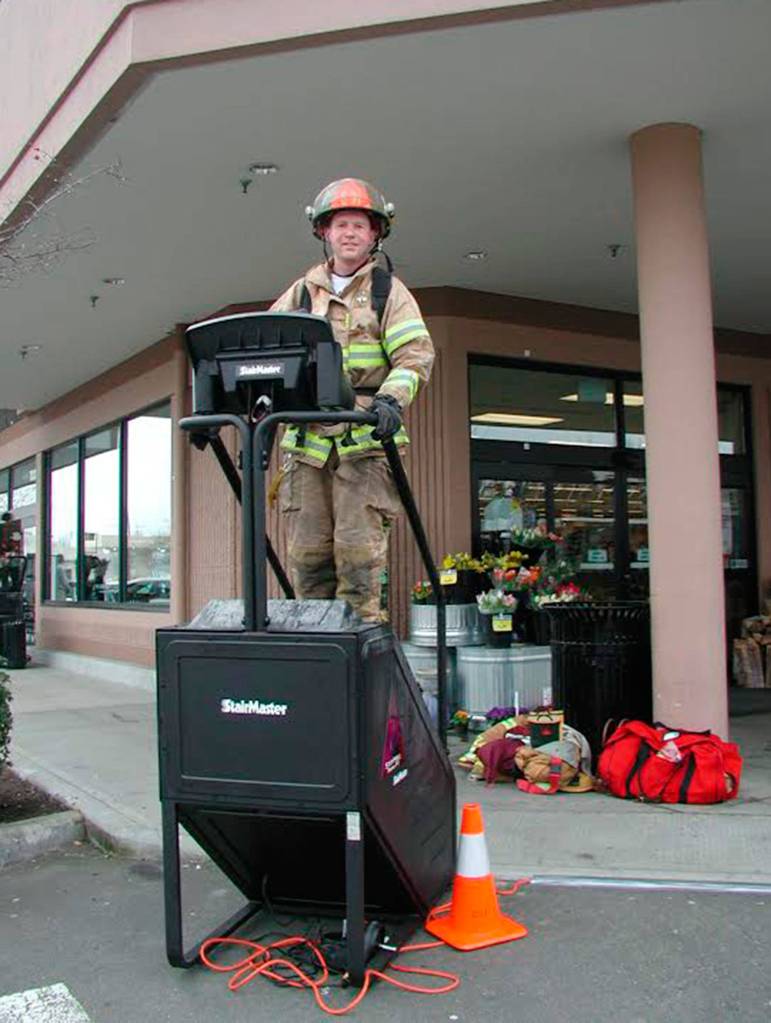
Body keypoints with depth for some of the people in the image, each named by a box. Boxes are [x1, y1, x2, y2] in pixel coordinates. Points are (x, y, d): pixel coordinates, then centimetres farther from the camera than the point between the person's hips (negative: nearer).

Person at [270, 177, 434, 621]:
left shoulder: (388, 290, 8)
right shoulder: (303, 291, 18)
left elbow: (416, 354, -6)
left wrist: (391, 399, -24)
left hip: (365, 439, -3)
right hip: (307, 438, 4)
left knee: (358, 543, -9)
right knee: (306, 550, 4)